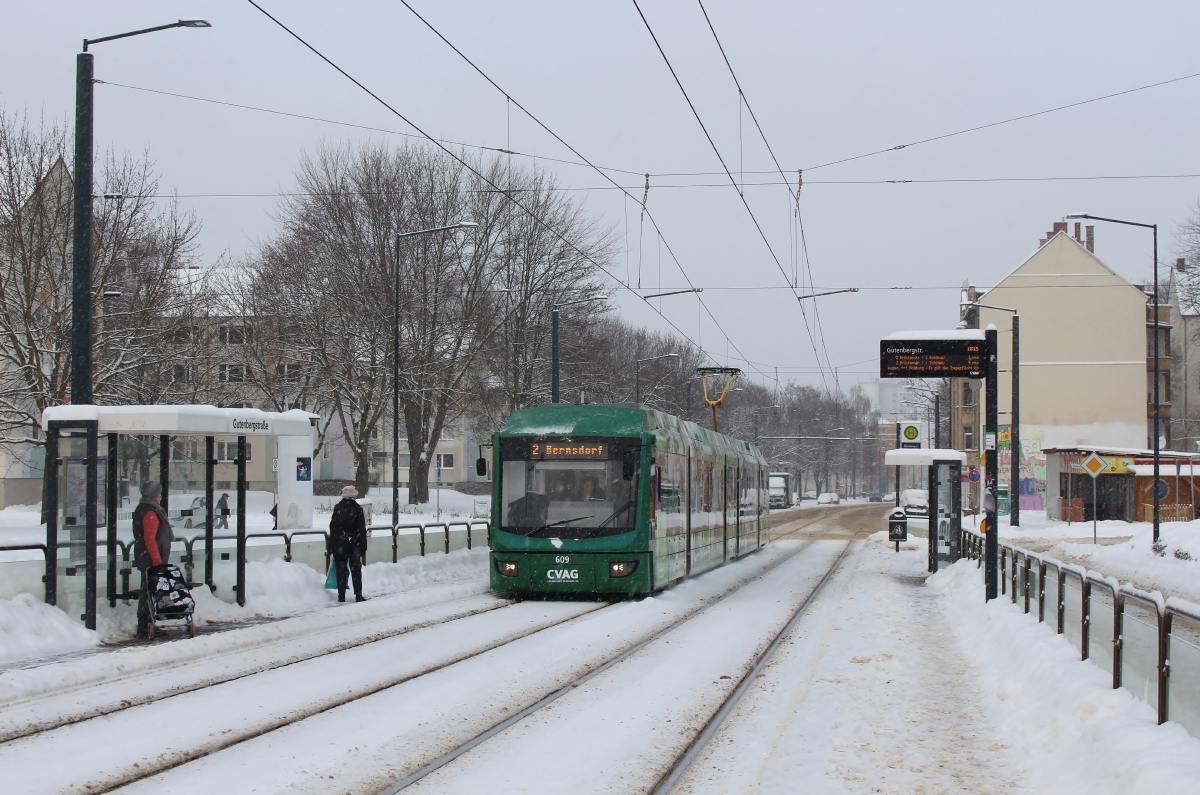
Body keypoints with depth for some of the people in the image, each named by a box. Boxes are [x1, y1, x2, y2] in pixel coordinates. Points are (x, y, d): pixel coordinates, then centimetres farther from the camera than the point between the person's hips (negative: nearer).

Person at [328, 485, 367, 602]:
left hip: (339, 544, 1)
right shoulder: (357, 509, -6)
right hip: (354, 544, -1)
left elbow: (332, 527, 0)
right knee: (356, 570, 7)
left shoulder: (337, 508, -1)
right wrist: (363, 547, 0)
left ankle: (341, 596, 6)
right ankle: (358, 595, 5)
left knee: (341, 570, 6)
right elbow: (362, 529, -6)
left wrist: (331, 547, 6)